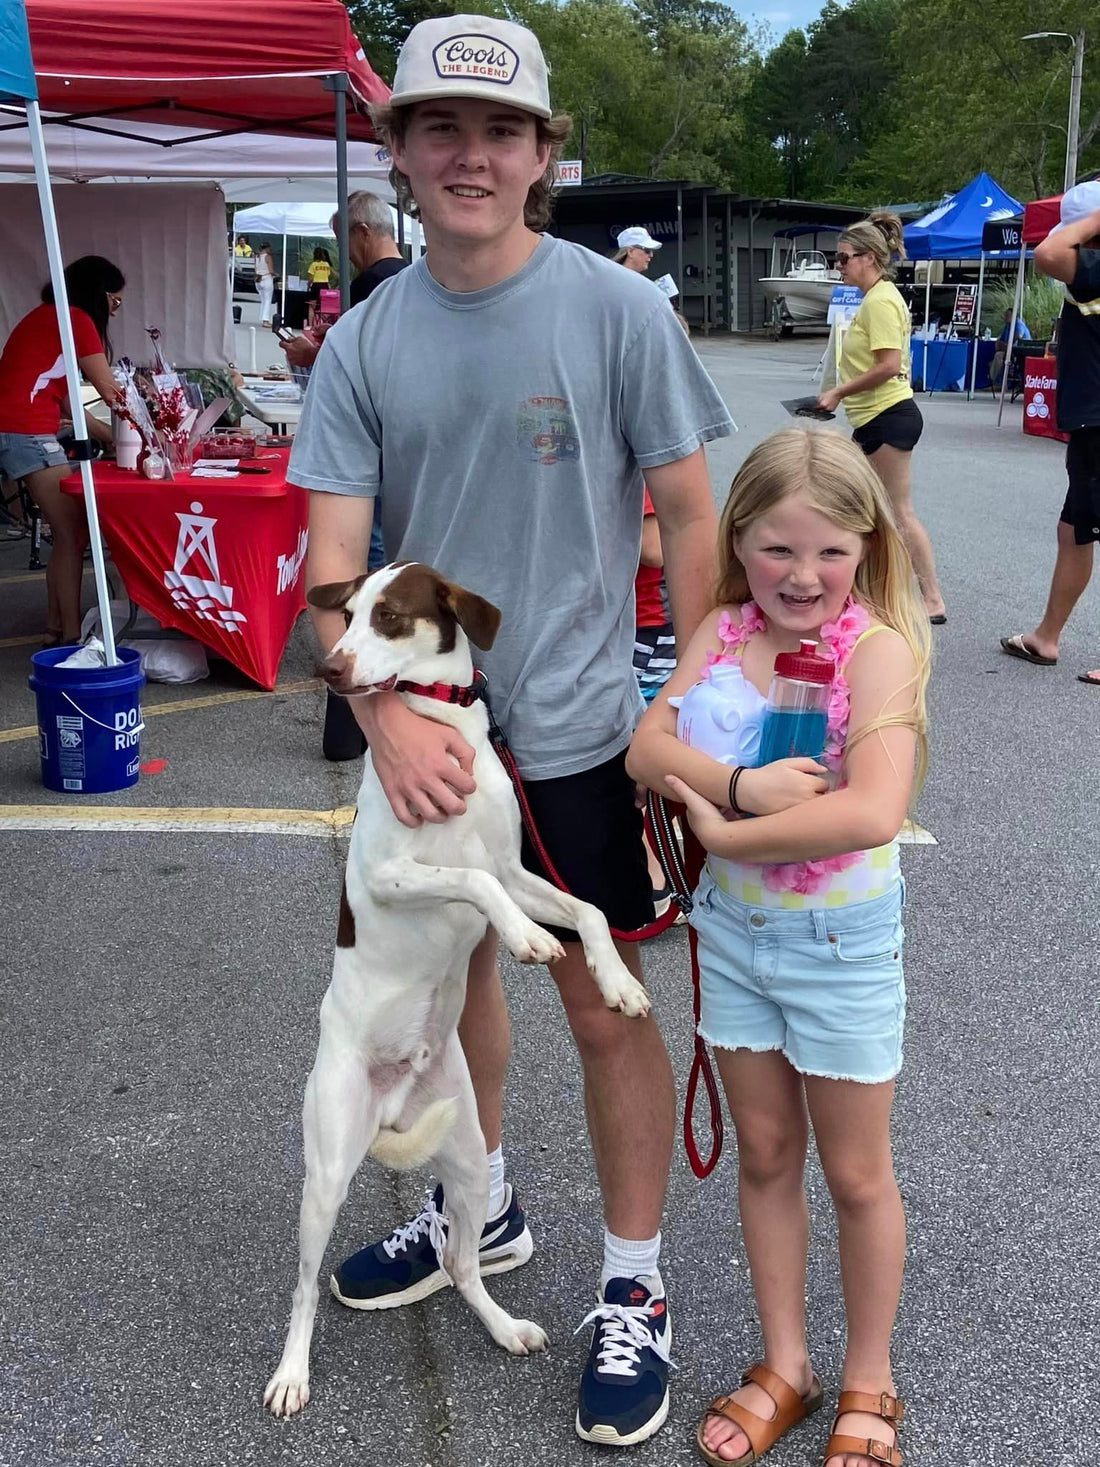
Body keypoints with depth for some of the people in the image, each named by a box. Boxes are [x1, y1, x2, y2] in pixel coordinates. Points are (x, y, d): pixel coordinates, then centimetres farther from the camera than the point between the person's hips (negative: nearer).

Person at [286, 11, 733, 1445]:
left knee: (604, 1005, 5)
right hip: (424, 732, 4)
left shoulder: (617, 309, -9)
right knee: (449, 970, 19)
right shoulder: (364, 341, 0)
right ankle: (482, 1206, 44)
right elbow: (332, 553, -4)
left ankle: (634, 1289, 25)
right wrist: (386, 712, -19)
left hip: (575, 731, -4)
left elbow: (690, 512, -4)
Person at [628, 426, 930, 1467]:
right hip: (733, 928, 5)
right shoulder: (723, 631, -4)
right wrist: (739, 784, -30)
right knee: (765, 1155, 18)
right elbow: (647, 749, -13)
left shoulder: (880, 649, -20)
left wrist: (726, 834, -24)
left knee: (855, 1174, 12)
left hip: (841, 941, -4)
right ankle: (783, 1369, 37)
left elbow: (872, 812, -33)